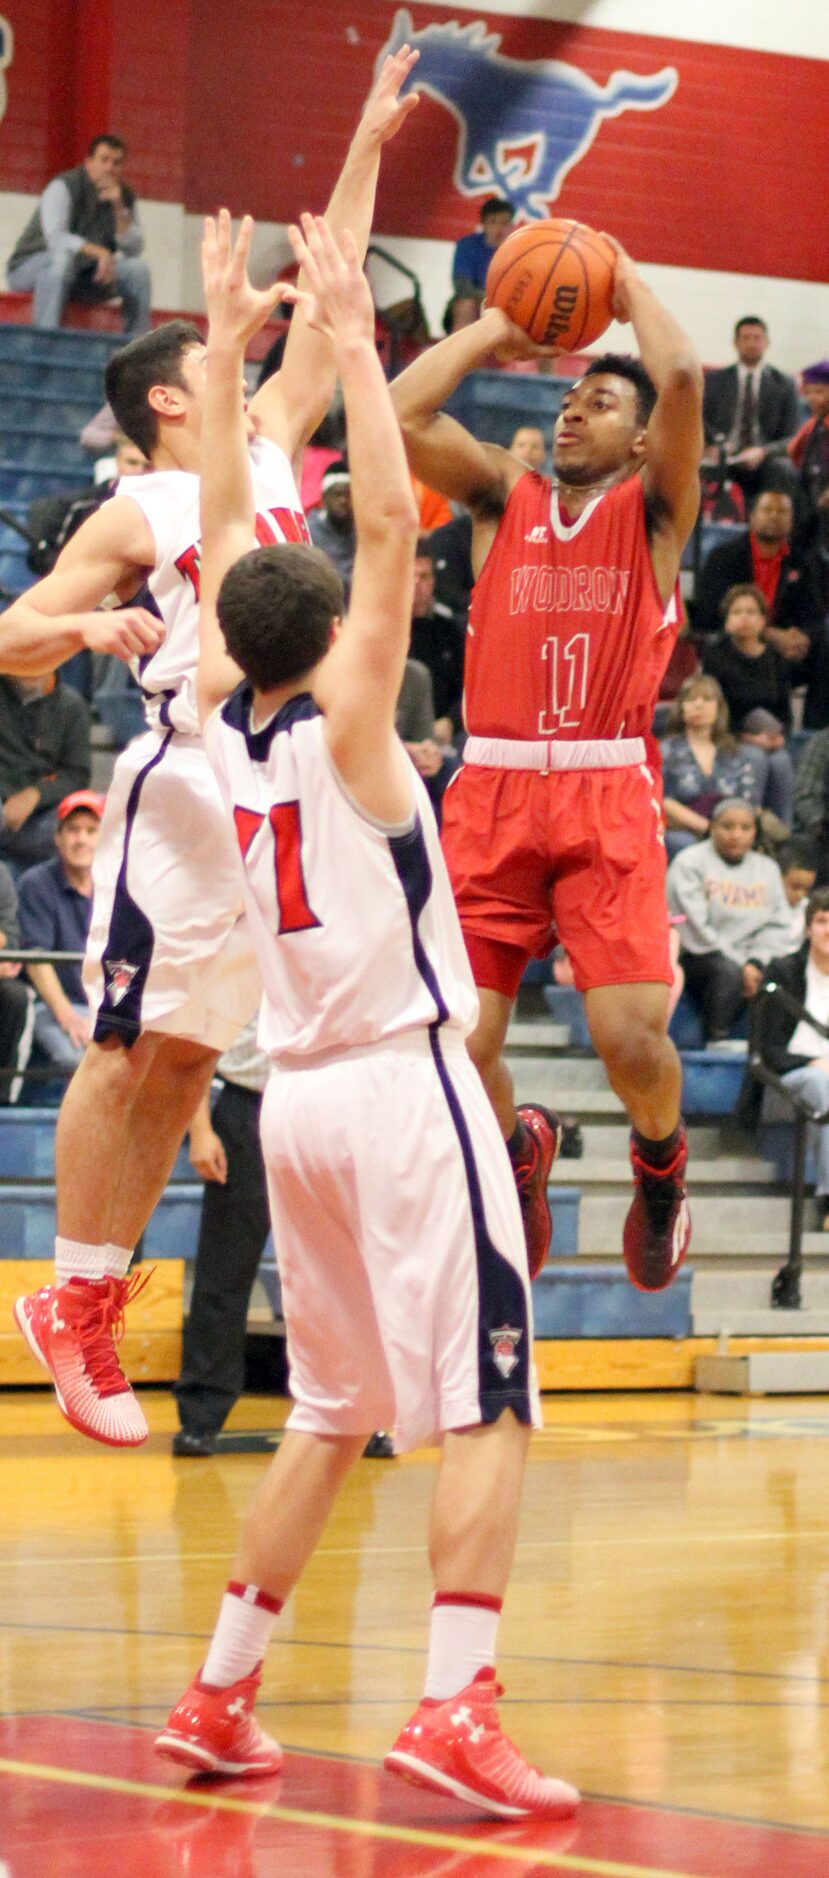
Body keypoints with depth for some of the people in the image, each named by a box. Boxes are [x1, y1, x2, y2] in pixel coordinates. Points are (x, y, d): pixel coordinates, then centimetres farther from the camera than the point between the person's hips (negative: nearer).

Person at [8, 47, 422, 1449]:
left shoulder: (271, 452, 16)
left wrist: (367, 145, 15)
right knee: (135, 1050, -4)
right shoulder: (137, 518, -2)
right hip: (186, 789, -6)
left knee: (185, 1057, 8)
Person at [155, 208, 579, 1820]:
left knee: (331, 1414, 16)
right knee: (486, 1406, -8)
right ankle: (456, 1708, -21)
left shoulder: (224, 728, 6)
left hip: (301, 1094, 7)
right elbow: (391, 522, -15)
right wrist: (349, 335, -12)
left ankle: (219, 1696, 15)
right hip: (405, 1085, -7)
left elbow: (228, 533, 15)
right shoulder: (342, 725, -10)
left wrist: (226, 344, 17)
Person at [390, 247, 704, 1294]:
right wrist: (496, 330, 12)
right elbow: (400, 414, 1)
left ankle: (660, 1163, 19)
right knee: (459, 1044, -7)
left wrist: (626, 283, 6)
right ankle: (515, 1158, 28)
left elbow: (681, 379, -10)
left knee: (631, 1039, -16)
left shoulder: (653, 508, 8)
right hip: (493, 789, 2)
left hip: (608, 796, -2)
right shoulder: (503, 498, 16)